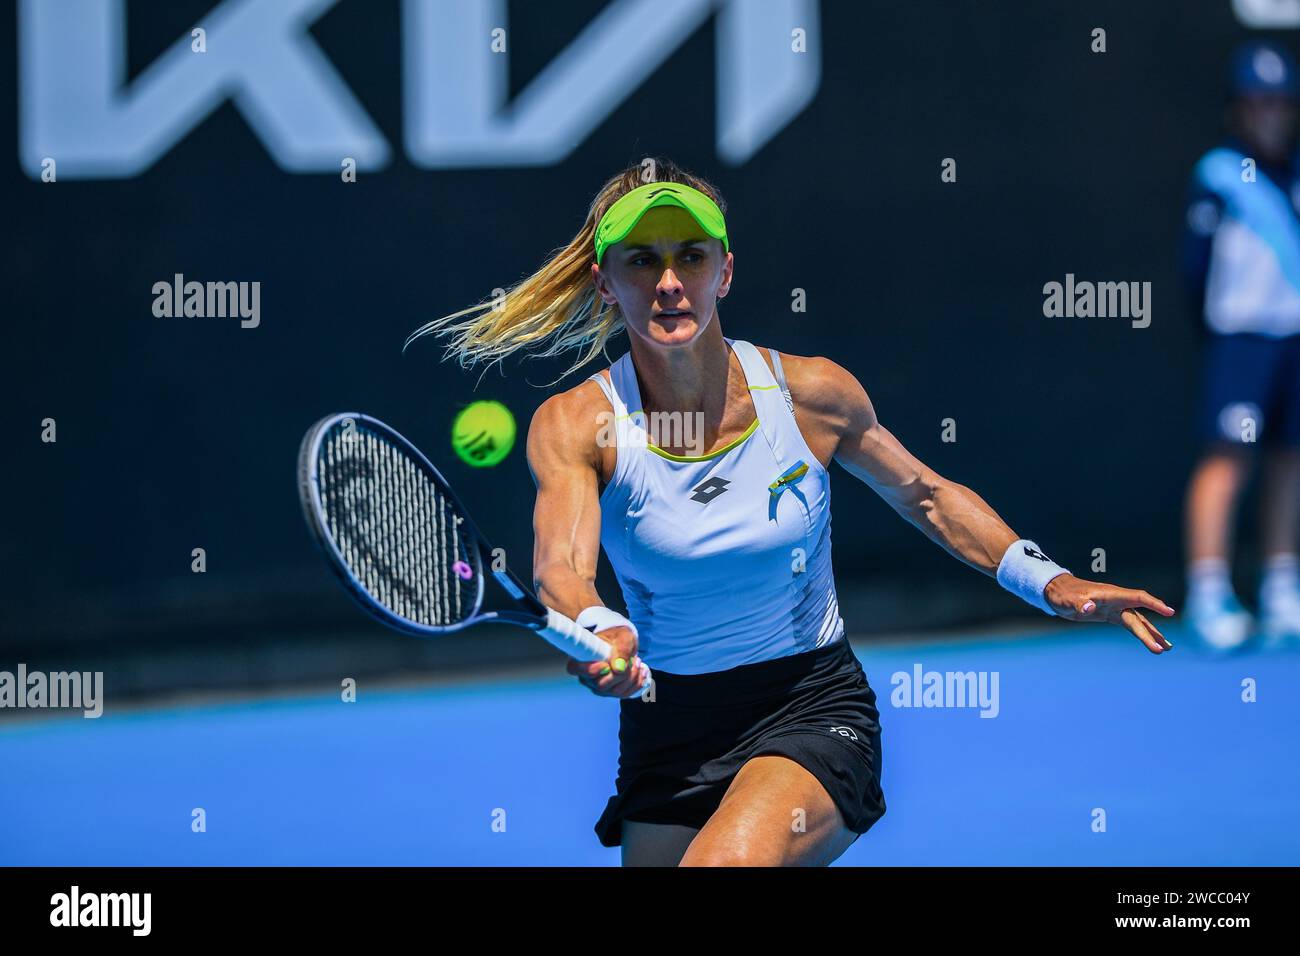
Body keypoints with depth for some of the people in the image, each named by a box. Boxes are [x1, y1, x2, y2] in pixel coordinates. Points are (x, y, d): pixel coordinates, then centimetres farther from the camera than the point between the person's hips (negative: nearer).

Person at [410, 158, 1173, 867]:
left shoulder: (813, 394, -8)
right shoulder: (576, 425, -11)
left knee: (723, 862, -31)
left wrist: (1047, 581, -5)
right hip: (667, 732, 2)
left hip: (814, 713, -2)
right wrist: (597, 635, -51)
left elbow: (926, 495, 9)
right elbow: (561, 566, -27)